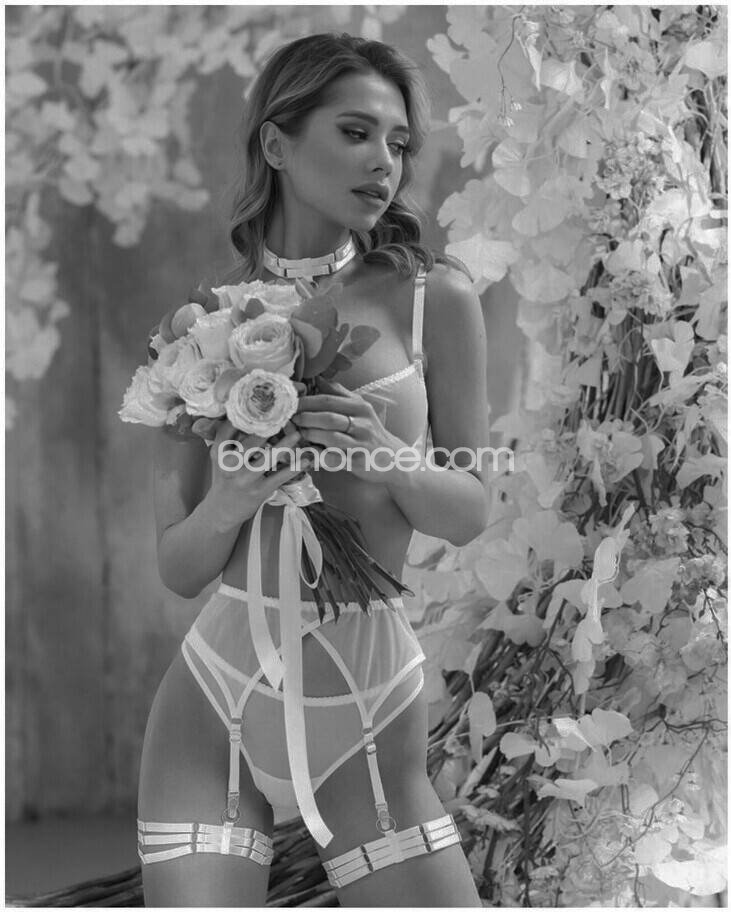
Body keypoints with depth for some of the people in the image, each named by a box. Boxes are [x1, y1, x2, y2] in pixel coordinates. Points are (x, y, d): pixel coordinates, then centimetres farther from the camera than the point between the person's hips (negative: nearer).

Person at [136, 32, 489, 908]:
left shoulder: (433, 299, -1)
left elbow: (469, 513, 5)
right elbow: (177, 566, 5)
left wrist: (389, 461, -16)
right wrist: (227, 504, -17)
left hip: (369, 704, 0)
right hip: (213, 702, 0)